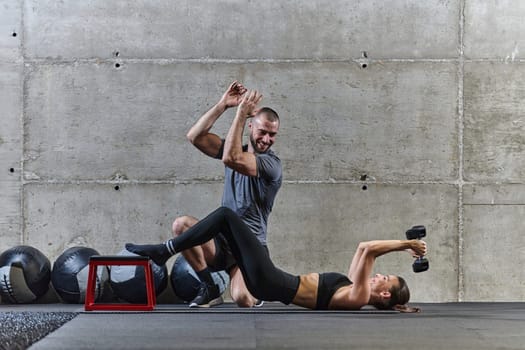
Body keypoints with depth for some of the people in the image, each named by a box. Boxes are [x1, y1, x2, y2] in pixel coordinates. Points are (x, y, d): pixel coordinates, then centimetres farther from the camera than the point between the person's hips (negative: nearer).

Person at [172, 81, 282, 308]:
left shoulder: (271, 164, -9)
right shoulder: (237, 151, 11)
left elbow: (231, 159, -26)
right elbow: (195, 137, -2)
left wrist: (241, 112, -23)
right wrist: (223, 104, -8)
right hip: (220, 239, 4)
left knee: (243, 299, -30)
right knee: (181, 225, -27)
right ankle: (209, 289, -8)